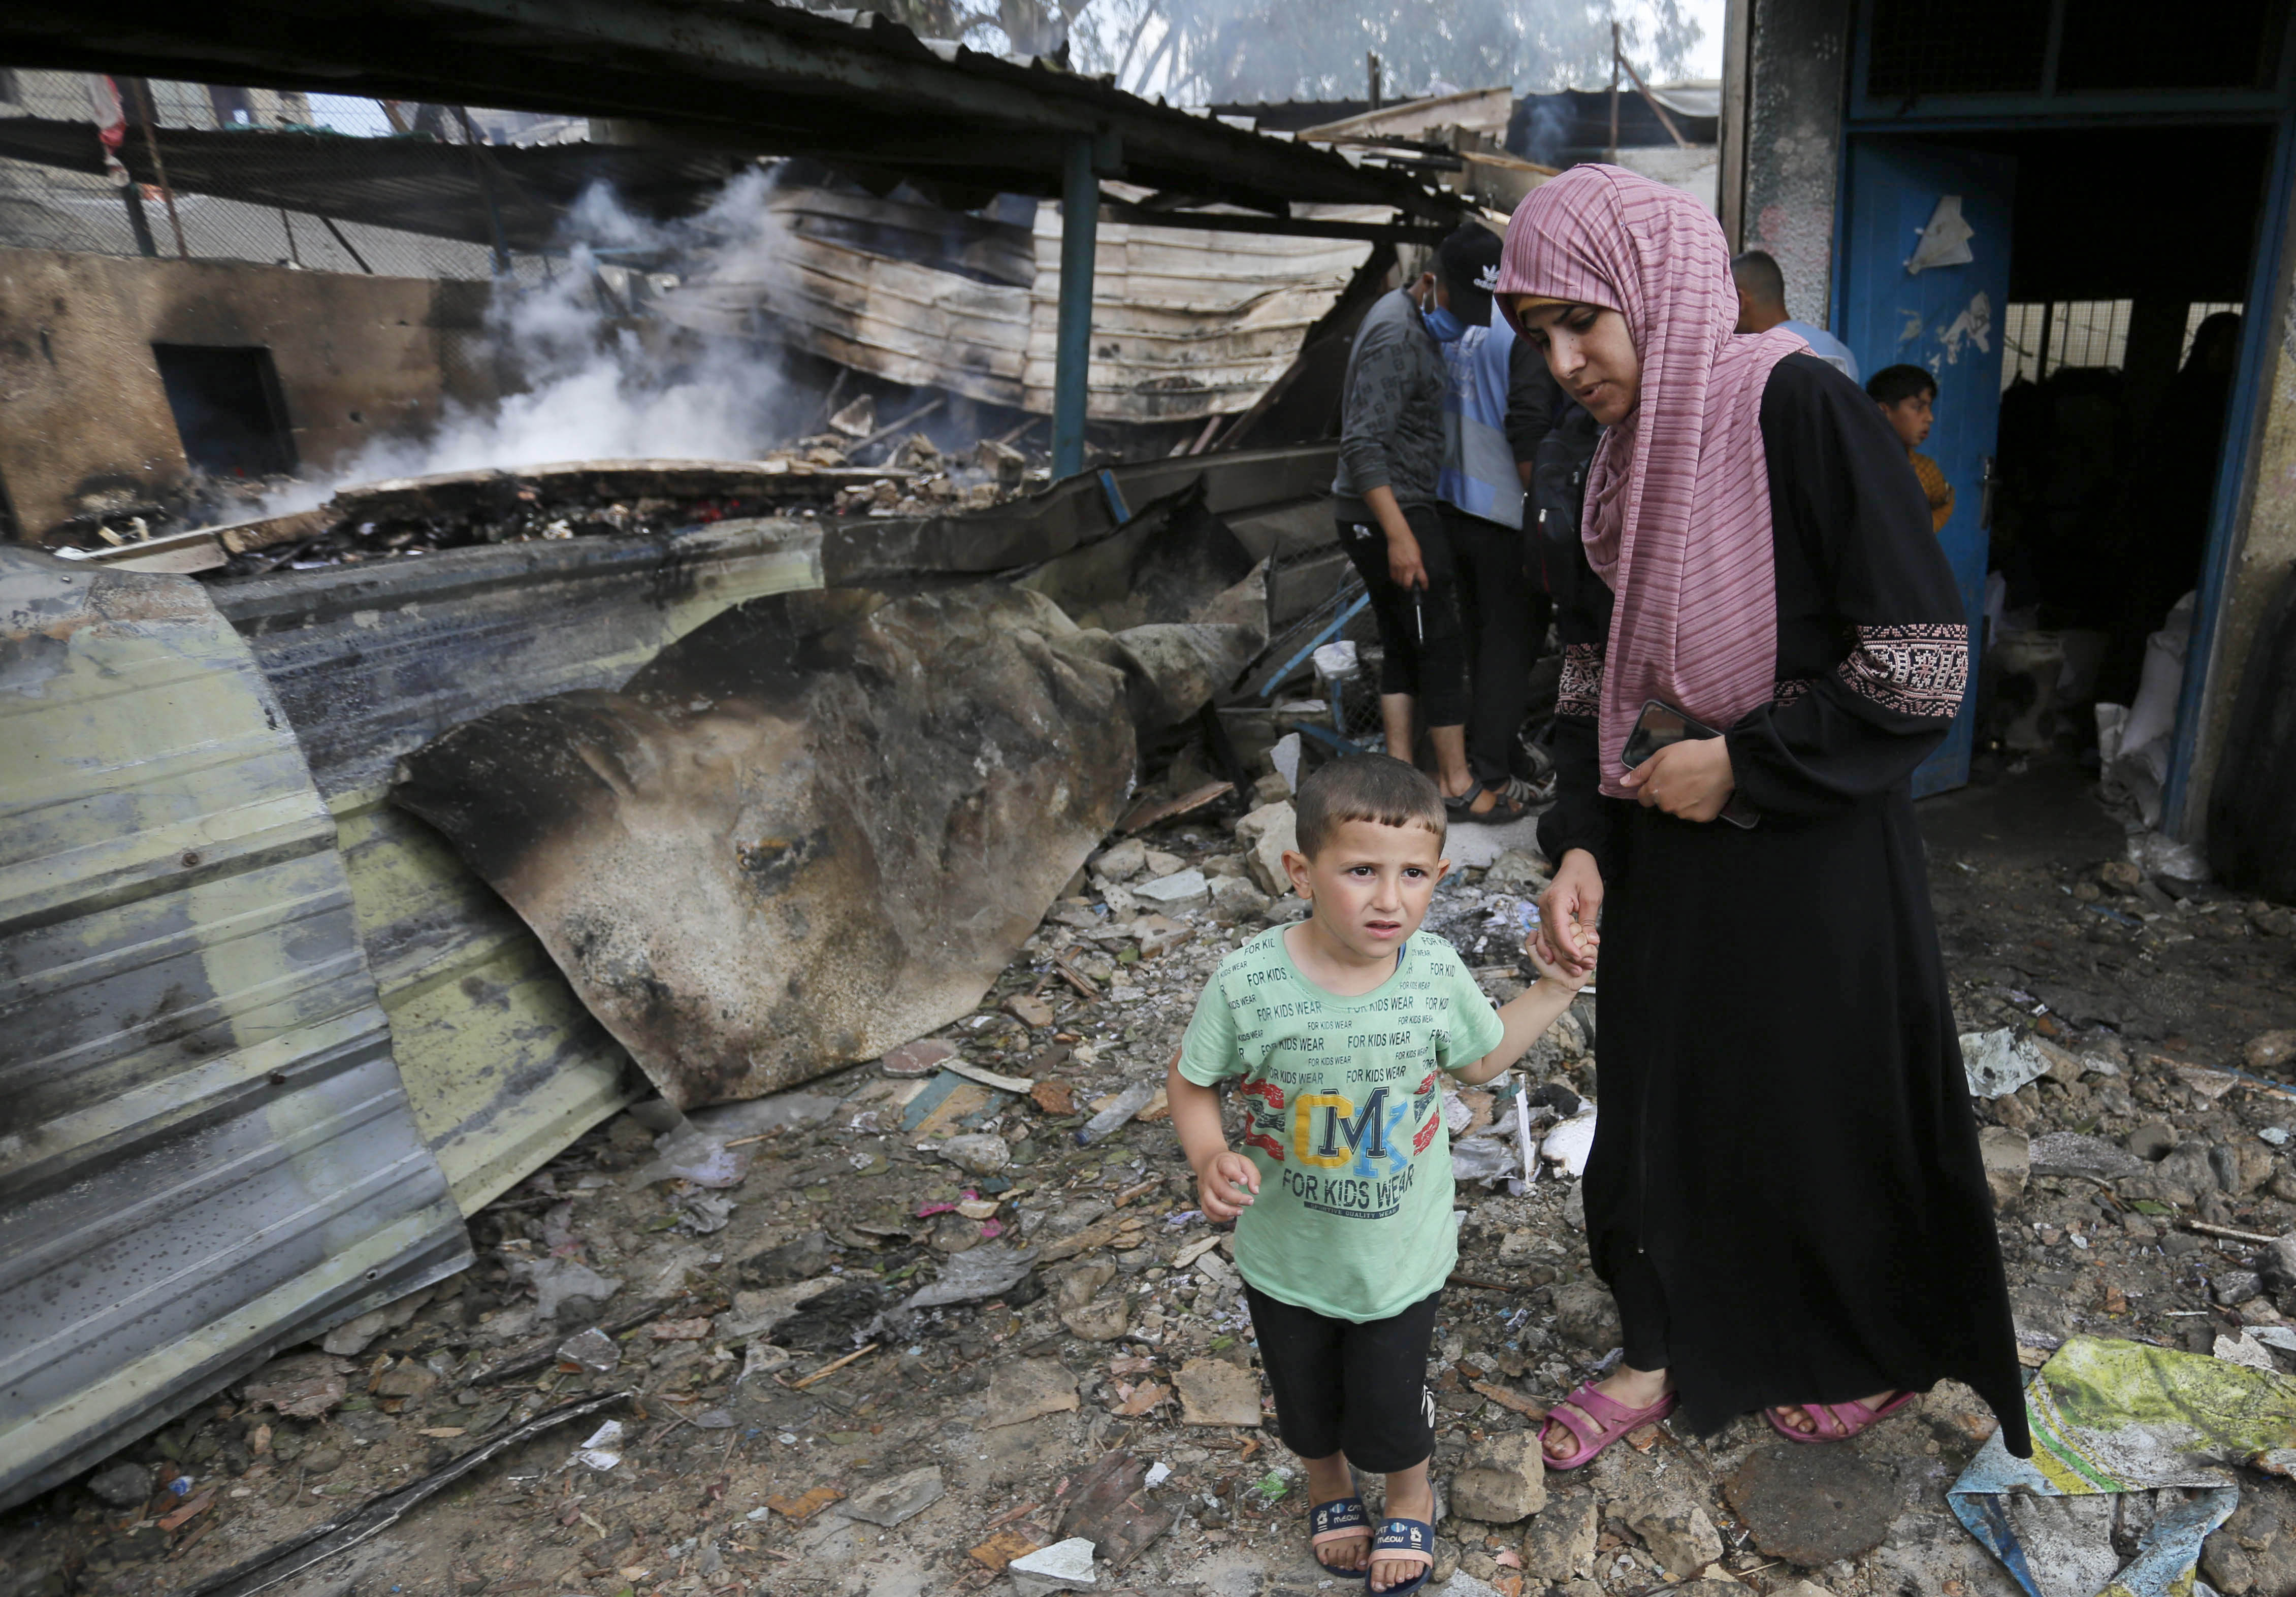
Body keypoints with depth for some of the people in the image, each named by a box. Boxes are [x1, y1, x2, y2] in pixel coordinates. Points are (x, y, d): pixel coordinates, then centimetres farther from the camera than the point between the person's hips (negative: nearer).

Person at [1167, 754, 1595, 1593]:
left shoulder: (1438, 972, -18)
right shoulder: (1249, 981, -27)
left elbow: (1479, 1059, 3)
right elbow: (1191, 1081, -11)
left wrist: (1551, 991, -6)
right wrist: (1210, 1160, -28)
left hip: (1401, 1260, 0)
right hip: (1286, 1260, 0)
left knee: (1388, 1413, 19)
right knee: (1305, 1402, 25)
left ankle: (1411, 1493, 55)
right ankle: (1326, 1480, 61)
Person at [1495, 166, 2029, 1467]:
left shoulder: (1803, 408, -18)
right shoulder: (1626, 456, 4)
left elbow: (1927, 664, -19)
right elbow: (1599, 670, 6)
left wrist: (1744, 761, -17)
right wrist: (1580, 845, -4)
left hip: (1812, 846, -6)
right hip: (1665, 840, 7)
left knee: (1825, 1100, 12)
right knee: (1661, 1092, 16)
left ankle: (1880, 1356, 42)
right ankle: (1670, 1350, 39)